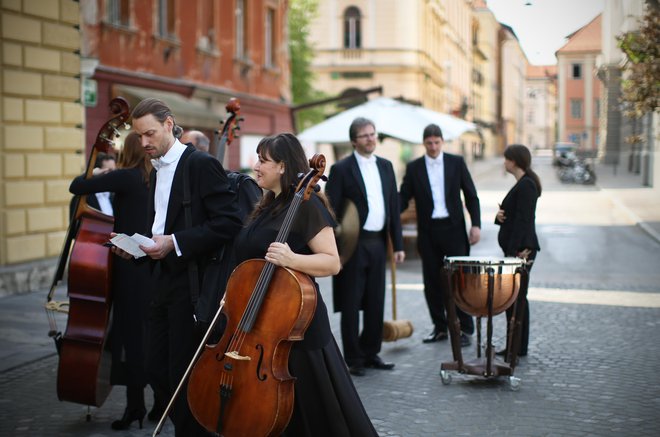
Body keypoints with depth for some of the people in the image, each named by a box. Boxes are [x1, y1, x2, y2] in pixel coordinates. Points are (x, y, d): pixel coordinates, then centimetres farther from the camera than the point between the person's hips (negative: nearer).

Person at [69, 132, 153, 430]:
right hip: (154, 265, 7)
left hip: (132, 268, -7)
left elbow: (76, 187, -12)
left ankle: (135, 404, 7)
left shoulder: (126, 177, -13)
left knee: (131, 335, 1)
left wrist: (95, 175, 8)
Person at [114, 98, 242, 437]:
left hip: (191, 282, -8)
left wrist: (174, 243, -21)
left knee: (184, 375, -2)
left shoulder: (201, 164, -10)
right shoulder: (156, 171, 16)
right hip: (162, 281, 8)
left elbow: (228, 223, -18)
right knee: (157, 369, 12)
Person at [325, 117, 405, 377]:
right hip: (353, 245, -5)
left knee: (376, 303, 11)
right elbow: (331, 211, -8)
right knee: (351, 304, 2)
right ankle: (353, 359, 11)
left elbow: (394, 207, 13)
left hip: (378, 244, 5)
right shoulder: (341, 169, -6)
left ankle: (371, 353, 23)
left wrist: (398, 244, 8)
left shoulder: (385, 166, 11)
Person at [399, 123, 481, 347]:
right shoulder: (413, 167, 4)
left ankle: (464, 329, 6)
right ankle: (440, 327, 19)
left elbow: (471, 195, 3)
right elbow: (403, 198, 3)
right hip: (428, 232, 2)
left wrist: (476, 224, -6)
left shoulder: (456, 162, 3)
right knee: (432, 282, 7)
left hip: (453, 229, -2)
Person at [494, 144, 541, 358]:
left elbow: (524, 220, -20)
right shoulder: (523, 184, 16)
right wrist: (500, 216, 0)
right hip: (515, 248, 10)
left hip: (520, 250, -10)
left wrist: (516, 251, -22)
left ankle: (517, 347, 3)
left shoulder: (526, 185, -15)